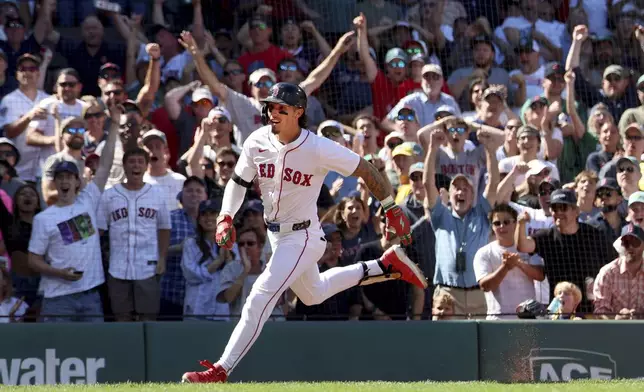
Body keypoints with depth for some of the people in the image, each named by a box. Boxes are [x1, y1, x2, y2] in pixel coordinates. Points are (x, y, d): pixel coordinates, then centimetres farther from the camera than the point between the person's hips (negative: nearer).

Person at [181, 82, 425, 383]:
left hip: (302, 237, -8)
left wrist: (392, 210, -12)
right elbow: (238, 182, 3)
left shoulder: (319, 149, -24)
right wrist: (226, 217, -14)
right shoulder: (257, 142, -9)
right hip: (276, 235, 8)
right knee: (313, 294, 29)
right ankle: (388, 265, 41)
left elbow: (366, 170, -15)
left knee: (259, 300, -17)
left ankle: (220, 372, -15)